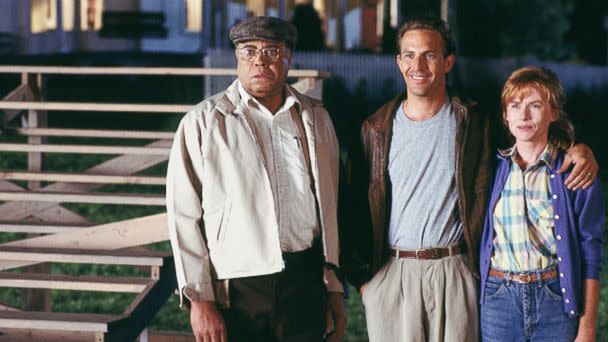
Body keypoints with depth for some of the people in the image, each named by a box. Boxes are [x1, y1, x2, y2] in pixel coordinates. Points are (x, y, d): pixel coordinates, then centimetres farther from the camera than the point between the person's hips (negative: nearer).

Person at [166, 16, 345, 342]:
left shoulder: (316, 119, 9)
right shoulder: (203, 123, -3)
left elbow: (329, 210, 12)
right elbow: (184, 217, -5)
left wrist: (334, 289, 12)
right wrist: (199, 300, -9)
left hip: (304, 286, 3)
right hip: (234, 290, -3)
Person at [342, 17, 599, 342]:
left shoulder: (475, 122, 1)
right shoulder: (376, 129, 4)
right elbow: (359, 206, 8)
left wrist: (577, 148, -8)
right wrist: (360, 275, 4)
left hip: (455, 275, -1)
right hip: (390, 275, 1)